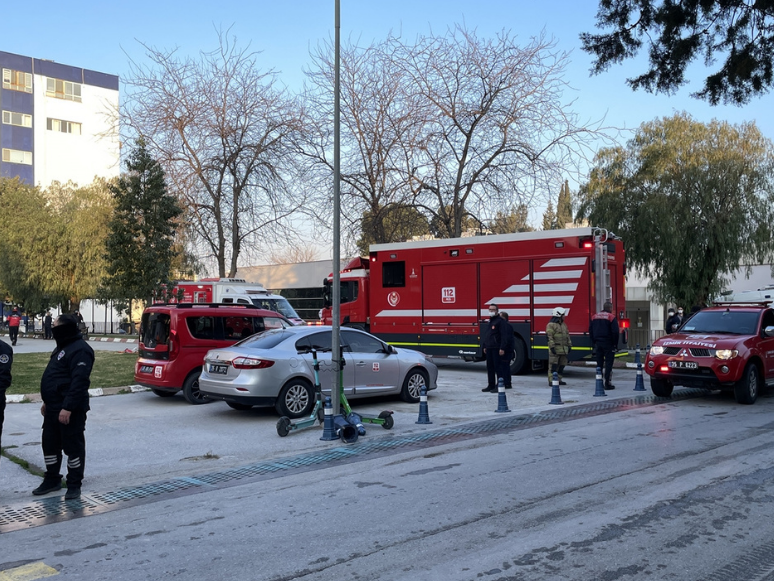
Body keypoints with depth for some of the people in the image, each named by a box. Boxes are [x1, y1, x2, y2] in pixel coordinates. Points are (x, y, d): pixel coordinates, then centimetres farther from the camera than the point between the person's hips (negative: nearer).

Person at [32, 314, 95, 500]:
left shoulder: (80, 350, -18)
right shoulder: (63, 347, 16)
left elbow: (79, 381, -26)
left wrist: (67, 407, -29)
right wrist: (47, 401, 22)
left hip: (70, 410, -10)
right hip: (54, 408, 10)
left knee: (73, 446, 0)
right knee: (49, 443, 16)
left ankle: (74, 485, 10)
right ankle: (52, 480, 30)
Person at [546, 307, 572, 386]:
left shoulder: (564, 325, 19)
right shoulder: (551, 325, -8)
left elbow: (567, 336, 23)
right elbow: (549, 337, -15)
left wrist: (569, 346, 17)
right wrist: (552, 347, -21)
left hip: (563, 349, 8)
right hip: (555, 349, -8)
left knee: (561, 365, 9)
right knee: (553, 365, -9)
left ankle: (558, 380, 17)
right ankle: (551, 381, -9)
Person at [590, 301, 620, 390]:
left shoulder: (594, 317, 9)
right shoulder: (611, 317, -9)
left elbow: (590, 331, 12)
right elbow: (615, 332, -13)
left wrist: (594, 343, 16)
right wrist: (615, 344, -5)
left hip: (598, 343, 5)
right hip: (608, 343, -5)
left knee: (599, 363, 10)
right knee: (609, 363, -2)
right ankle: (607, 383, -5)